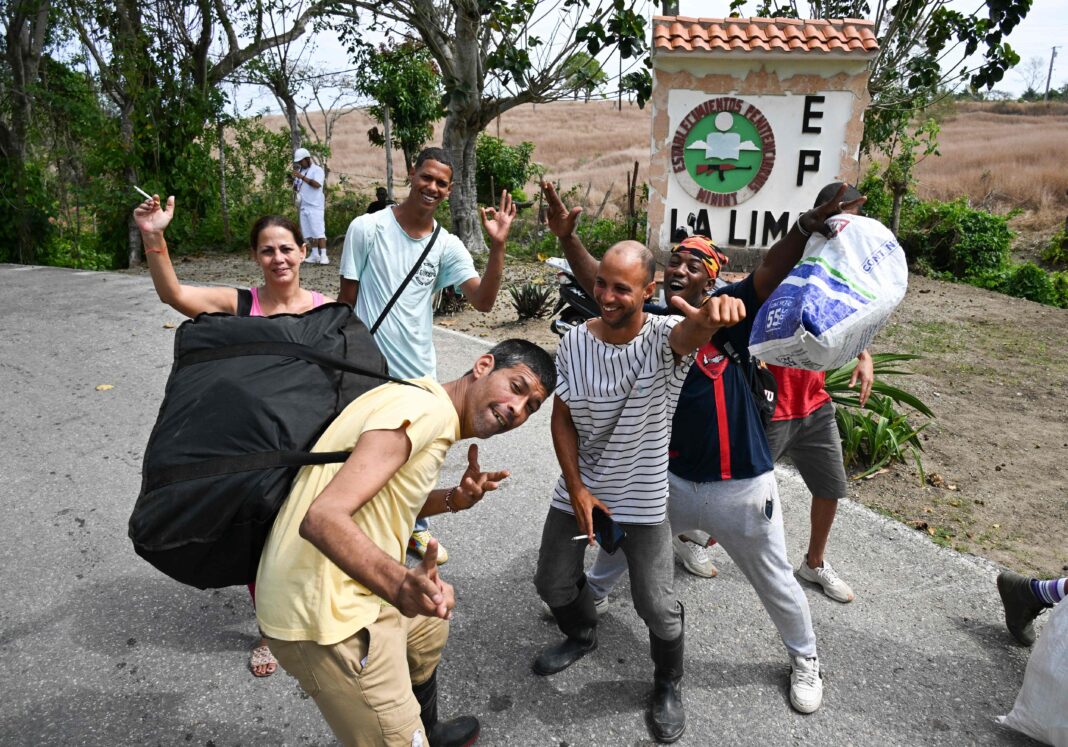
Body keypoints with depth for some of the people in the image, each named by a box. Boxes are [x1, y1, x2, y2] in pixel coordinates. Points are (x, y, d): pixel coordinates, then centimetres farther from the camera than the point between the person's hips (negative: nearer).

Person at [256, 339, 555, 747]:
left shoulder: (434, 413, 9)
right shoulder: (424, 408, -22)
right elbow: (323, 518, -30)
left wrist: (453, 499, 2)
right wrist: (399, 585, -44)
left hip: (352, 589, 10)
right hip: (324, 614, -10)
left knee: (429, 626, 31)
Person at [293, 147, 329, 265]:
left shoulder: (317, 170, -5)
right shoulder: (300, 171, 17)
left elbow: (317, 184, -21)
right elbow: (295, 188, 20)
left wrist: (302, 177, -24)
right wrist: (295, 180, -1)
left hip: (315, 206, -7)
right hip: (304, 206, 7)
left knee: (318, 231, -11)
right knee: (309, 232, 6)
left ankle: (323, 255, -12)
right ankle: (315, 255, 11)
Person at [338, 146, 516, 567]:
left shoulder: (448, 246, 0)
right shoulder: (367, 228, -8)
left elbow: (484, 301, -9)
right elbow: (346, 301, -4)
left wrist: (498, 246, -19)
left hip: (420, 373, 4)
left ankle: (415, 529, 40)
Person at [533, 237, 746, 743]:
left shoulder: (665, 337, -20)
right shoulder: (574, 343, -10)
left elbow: (690, 332, -45)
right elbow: (562, 420, -3)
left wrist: (711, 315, -69)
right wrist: (577, 489, -9)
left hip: (643, 498, -3)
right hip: (578, 489, 4)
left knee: (656, 605, 7)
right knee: (553, 584, 18)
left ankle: (667, 687, 38)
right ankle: (582, 636, 52)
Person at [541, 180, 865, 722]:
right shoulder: (651, 320, -4)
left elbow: (772, 271, -30)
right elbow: (597, 281, -8)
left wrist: (806, 226, -47)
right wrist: (566, 236, -21)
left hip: (741, 488, -4)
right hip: (671, 478, 5)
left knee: (774, 581, 16)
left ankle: (805, 660, 45)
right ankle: (591, 595, 60)